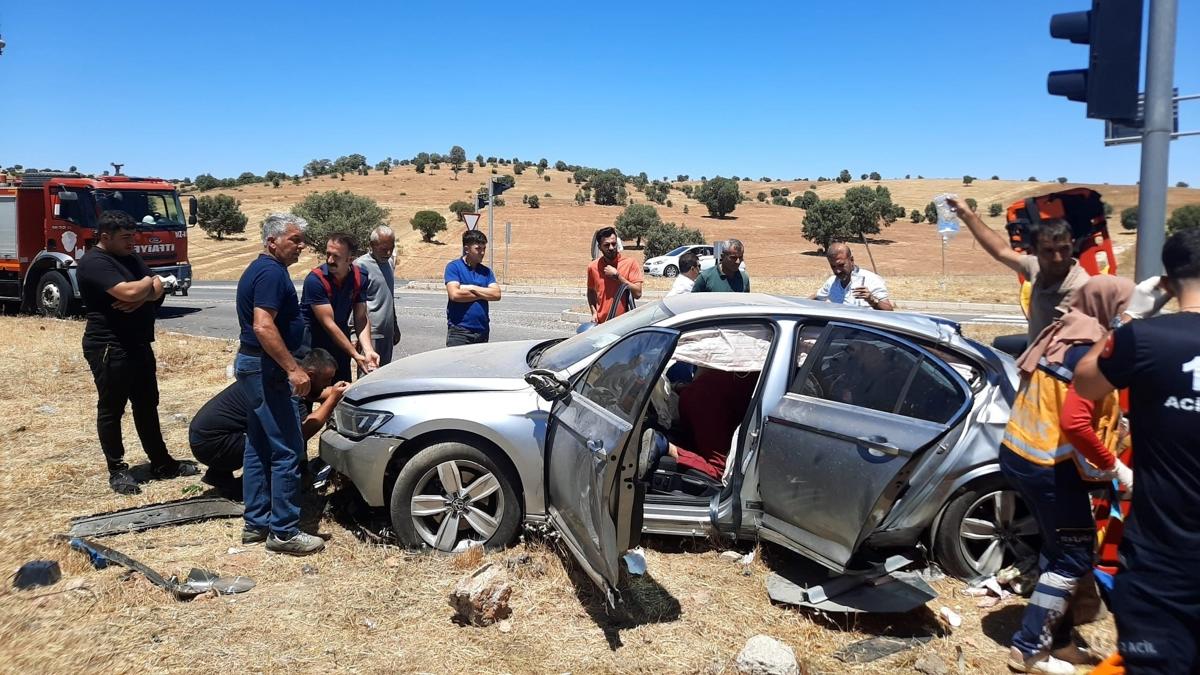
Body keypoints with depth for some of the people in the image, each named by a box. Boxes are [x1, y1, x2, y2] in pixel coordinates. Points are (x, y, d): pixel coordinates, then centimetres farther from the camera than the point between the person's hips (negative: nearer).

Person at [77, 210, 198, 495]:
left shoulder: (130, 257, 12)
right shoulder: (94, 263, -16)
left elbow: (156, 290, 4)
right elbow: (129, 292, -28)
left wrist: (141, 295, -18)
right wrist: (148, 282, -7)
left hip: (139, 344, 9)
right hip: (109, 348, -9)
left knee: (147, 405, 14)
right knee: (111, 409, 3)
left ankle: (161, 463, 22)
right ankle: (117, 470, 13)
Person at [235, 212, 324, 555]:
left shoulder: (259, 269, 16)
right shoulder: (272, 272, -17)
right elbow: (263, 327, -27)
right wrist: (293, 369, -28)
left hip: (253, 365, 11)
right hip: (266, 369, -11)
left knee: (259, 447, 14)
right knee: (288, 449, -7)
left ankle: (256, 523, 21)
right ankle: (284, 531, -2)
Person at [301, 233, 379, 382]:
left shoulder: (358, 277, -6)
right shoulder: (315, 280, -22)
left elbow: (361, 318, -6)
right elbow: (328, 324, -23)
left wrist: (368, 351, -22)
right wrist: (356, 355, -25)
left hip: (340, 337, 5)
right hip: (312, 339, -5)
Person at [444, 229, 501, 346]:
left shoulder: (486, 271, 13)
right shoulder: (453, 266, -1)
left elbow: (496, 294, 0)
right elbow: (454, 294, -15)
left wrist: (471, 288, -8)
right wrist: (484, 294, -5)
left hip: (482, 330, 5)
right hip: (459, 330, -5)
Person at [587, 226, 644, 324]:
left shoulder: (630, 263, -6)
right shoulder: (593, 266, 3)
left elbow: (637, 293, -12)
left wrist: (616, 276, -16)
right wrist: (594, 312, 4)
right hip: (602, 324, 3)